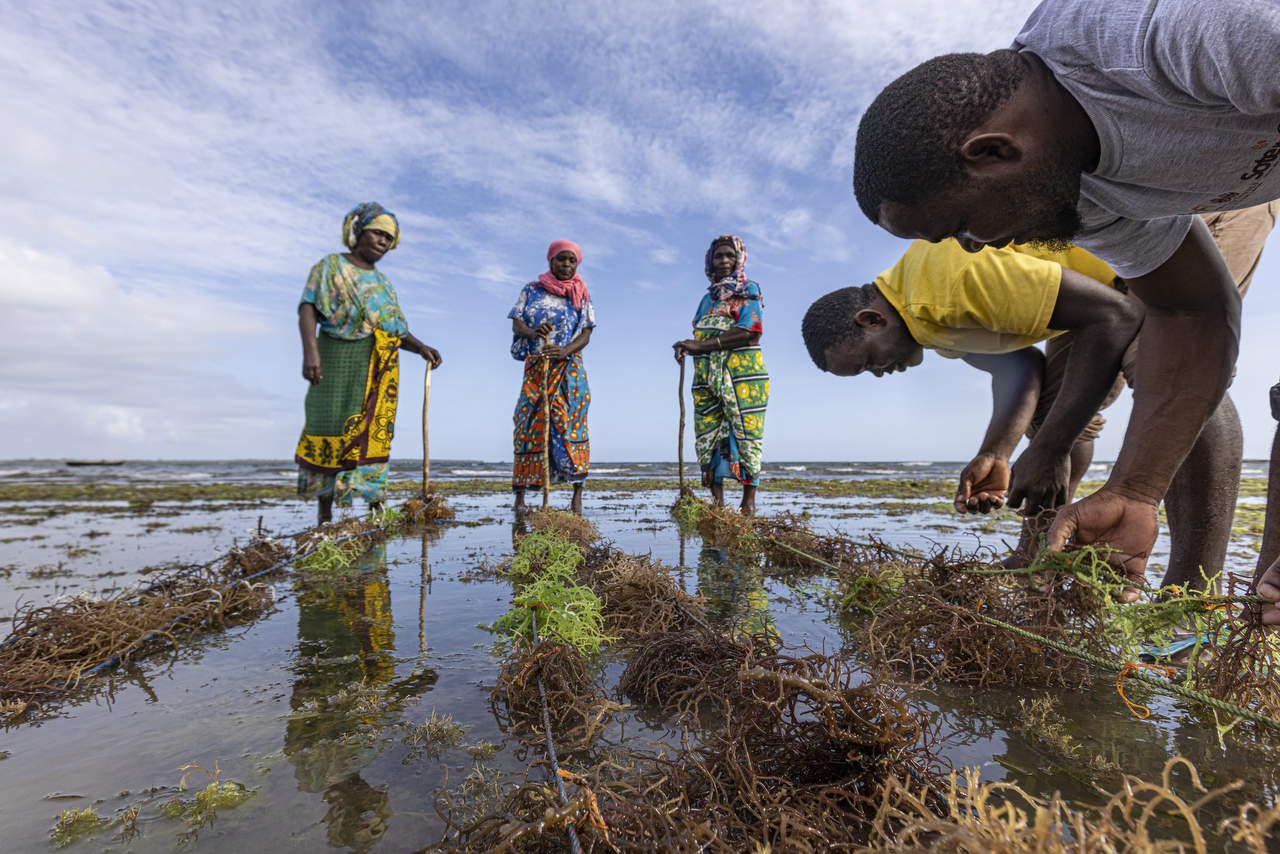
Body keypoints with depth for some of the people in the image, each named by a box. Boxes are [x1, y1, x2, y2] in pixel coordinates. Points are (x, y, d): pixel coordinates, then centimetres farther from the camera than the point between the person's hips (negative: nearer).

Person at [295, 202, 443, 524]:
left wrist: (421, 348, -5)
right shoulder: (331, 266, 6)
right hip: (338, 361, -4)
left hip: (379, 370, 4)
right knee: (331, 431, -3)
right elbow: (308, 309, -7)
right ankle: (325, 513, 5)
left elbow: (397, 330, 15)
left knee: (374, 433, -1)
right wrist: (310, 350, -24)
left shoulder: (382, 282, 21)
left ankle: (377, 508, -1)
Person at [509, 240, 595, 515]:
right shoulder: (531, 290, 12)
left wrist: (564, 351, -18)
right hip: (535, 368, 1)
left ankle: (578, 493, -5)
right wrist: (532, 332, -20)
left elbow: (586, 335, 2)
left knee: (571, 425, -7)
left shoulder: (581, 295, 10)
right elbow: (516, 324, 4)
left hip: (569, 369, 0)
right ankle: (520, 495, 0)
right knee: (529, 425, -4)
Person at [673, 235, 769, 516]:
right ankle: (717, 500, 2)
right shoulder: (708, 297, 23)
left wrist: (700, 345, -15)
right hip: (707, 376, 6)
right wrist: (687, 347, -4)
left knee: (744, 432, -7)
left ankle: (749, 501, -3)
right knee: (710, 434, -1)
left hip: (742, 372, -5)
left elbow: (749, 333, -11)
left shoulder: (748, 290, 5)